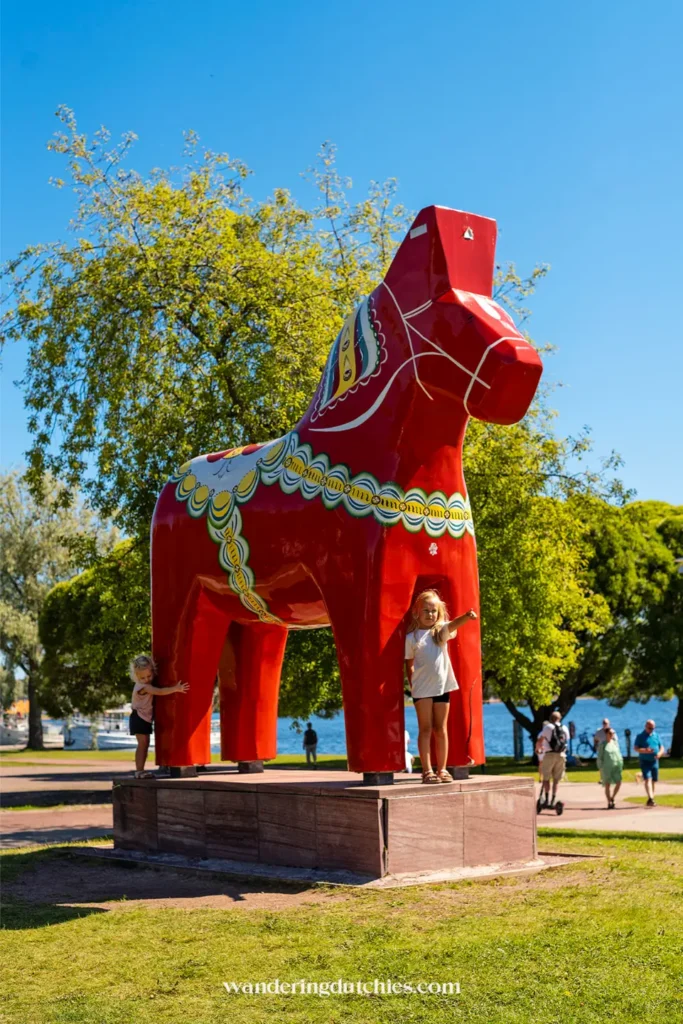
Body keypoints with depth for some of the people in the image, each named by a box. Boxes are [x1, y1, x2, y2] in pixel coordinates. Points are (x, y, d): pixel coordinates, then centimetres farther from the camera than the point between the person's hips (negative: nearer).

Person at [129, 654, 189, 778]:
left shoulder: (147, 685, 7)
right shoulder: (143, 686, -23)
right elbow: (160, 692, -32)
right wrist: (176, 689, -35)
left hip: (145, 719, 9)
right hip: (139, 718, -9)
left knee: (145, 744, 9)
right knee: (142, 743, -11)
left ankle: (140, 770, 12)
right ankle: (139, 770, -10)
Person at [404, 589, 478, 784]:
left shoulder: (441, 630, 4)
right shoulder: (412, 637, 2)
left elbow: (454, 624, -17)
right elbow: (409, 665, 7)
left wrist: (467, 616, -37)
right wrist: (413, 685, 1)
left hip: (442, 685, 2)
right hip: (422, 688, -2)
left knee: (441, 729, 8)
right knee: (425, 729, 1)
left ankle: (442, 769, 14)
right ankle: (427, 770, 2)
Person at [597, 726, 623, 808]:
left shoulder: (615, 742, 7)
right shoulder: (602, 744, -4)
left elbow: (618, 753, 14)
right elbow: (599, 757, -4)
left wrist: (620, 764, 8)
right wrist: (600, 768, -8)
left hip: (616, 766, 4)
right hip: (606, 767, -4)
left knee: (618, 783, -7)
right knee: (607, 785, -1)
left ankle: (612, 798, 16)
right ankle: (609, 803, 8)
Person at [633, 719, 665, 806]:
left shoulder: (656, 736, 12)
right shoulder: (640, 736, 0)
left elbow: (662, 747, 12)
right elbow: (635, 748, -7)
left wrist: (660, 753, -11)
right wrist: (645, 750, -25)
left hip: (654, 761, 4)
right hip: (644, 761, -4)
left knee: (653, 781, 7)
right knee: (648, 779, -16)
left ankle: (650, 801, 17)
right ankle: (651, 799, -27)